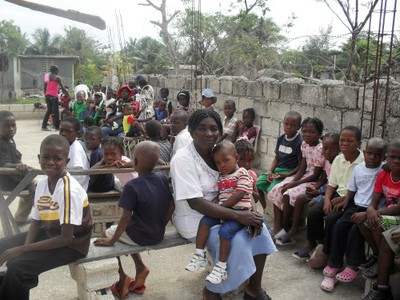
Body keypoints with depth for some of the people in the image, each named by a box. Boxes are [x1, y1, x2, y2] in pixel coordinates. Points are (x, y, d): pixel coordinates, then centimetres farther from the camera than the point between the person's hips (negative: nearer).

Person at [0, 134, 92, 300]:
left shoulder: (69, 190, -27)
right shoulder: (42, 182, -3)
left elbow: (66, 238, -25)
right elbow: (36, 222, 4)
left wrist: (23, 249, -22)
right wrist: (26, 247, -15)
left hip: (71, 244, -8)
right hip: (48, 233, 8)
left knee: (18, 266, -22)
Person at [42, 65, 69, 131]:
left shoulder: (47, 76, 11)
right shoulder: (57, 78, -7)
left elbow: (45, 87, 14)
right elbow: (62, 87, -7)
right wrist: (68, 94, 3)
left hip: (47, 95, 6)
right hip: (54, 96, -6)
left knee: (49, 110, 13)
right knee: (55, 111, 0)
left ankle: (44, 126, 10)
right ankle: (56, 126, 2)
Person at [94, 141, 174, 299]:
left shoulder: (132, 186, -23)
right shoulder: (163, 178, -6)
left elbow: (126, 218, -22)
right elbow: (171, 207, 1)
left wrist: (111, 241, -10)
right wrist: (160, 227, 15)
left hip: (140, 236, -6)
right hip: (158, 235, 6)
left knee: (107, 234, 21)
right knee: (127, 232, 32)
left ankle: (122, 277, 21)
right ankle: (140, 267, 22)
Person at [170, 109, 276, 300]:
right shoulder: (183, 159, -21)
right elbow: (195, 202, -28)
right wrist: (238, 216, -31)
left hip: (219, 212, 7)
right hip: (195, 219, -7)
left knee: (257, 223, -8)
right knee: (236, 241, -25)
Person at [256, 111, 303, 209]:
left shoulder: (300, 142, -14)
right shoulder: (281, 139, 7)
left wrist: (286, 175, -21)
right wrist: (270, 171, -2)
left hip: (290, 172, -7)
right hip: (277, 169, 7)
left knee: (272, 190, -25)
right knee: (257, 184, -4)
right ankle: (264, 209, 12)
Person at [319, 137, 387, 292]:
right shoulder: (358, 168, 8)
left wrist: (367, 213, -24)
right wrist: (346, 201, 3)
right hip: (356, 206, 5)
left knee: (356, 230, -28)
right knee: (339, 226, -18)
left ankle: (352, 266, -10)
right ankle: (333, 266, -12)